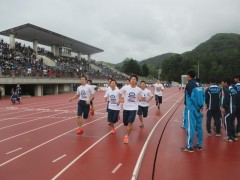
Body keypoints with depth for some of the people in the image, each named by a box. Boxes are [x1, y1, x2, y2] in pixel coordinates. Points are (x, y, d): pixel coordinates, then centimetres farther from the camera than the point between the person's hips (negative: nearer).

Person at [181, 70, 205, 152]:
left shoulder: (189, 84, -10)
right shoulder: (199, 85, 10)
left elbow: (192, 97, -16)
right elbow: (203, 96, 6)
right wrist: (201, 107, 3)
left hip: (192, 109, -7)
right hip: (199, 109, 7)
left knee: (190, 128, -2)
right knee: (199, 127, 13)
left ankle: (190, 147, 3)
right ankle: (199, 145, 21)